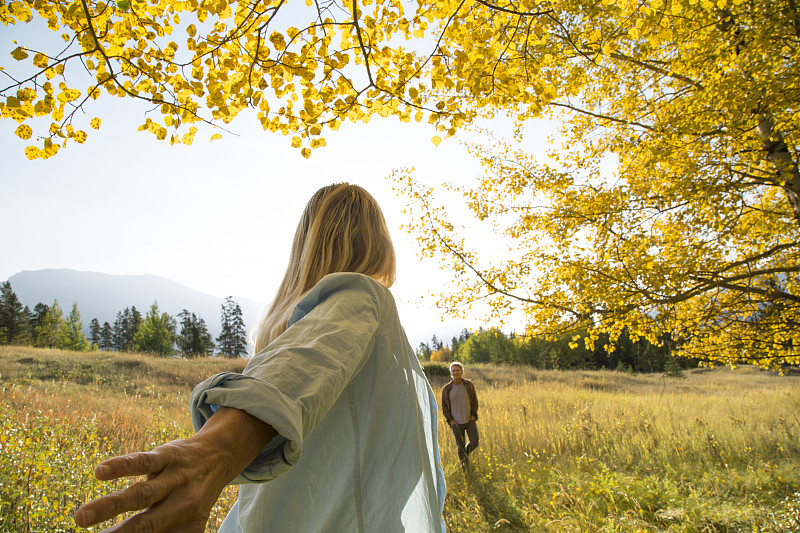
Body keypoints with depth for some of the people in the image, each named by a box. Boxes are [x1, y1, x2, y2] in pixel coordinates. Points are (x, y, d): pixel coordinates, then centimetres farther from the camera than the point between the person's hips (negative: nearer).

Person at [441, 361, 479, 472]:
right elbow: (444, 407, 3)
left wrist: (473, 415, -4)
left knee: (474, 443, -3)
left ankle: (467, 453, 31)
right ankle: (465, 470, 21)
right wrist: (450, 420, -6)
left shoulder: (469, 385, -3)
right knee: (460, 447, 3)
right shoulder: (446, 389, -6)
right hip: (456, 423, -1)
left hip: (470, 420, 1)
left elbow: (475, 401, 6)